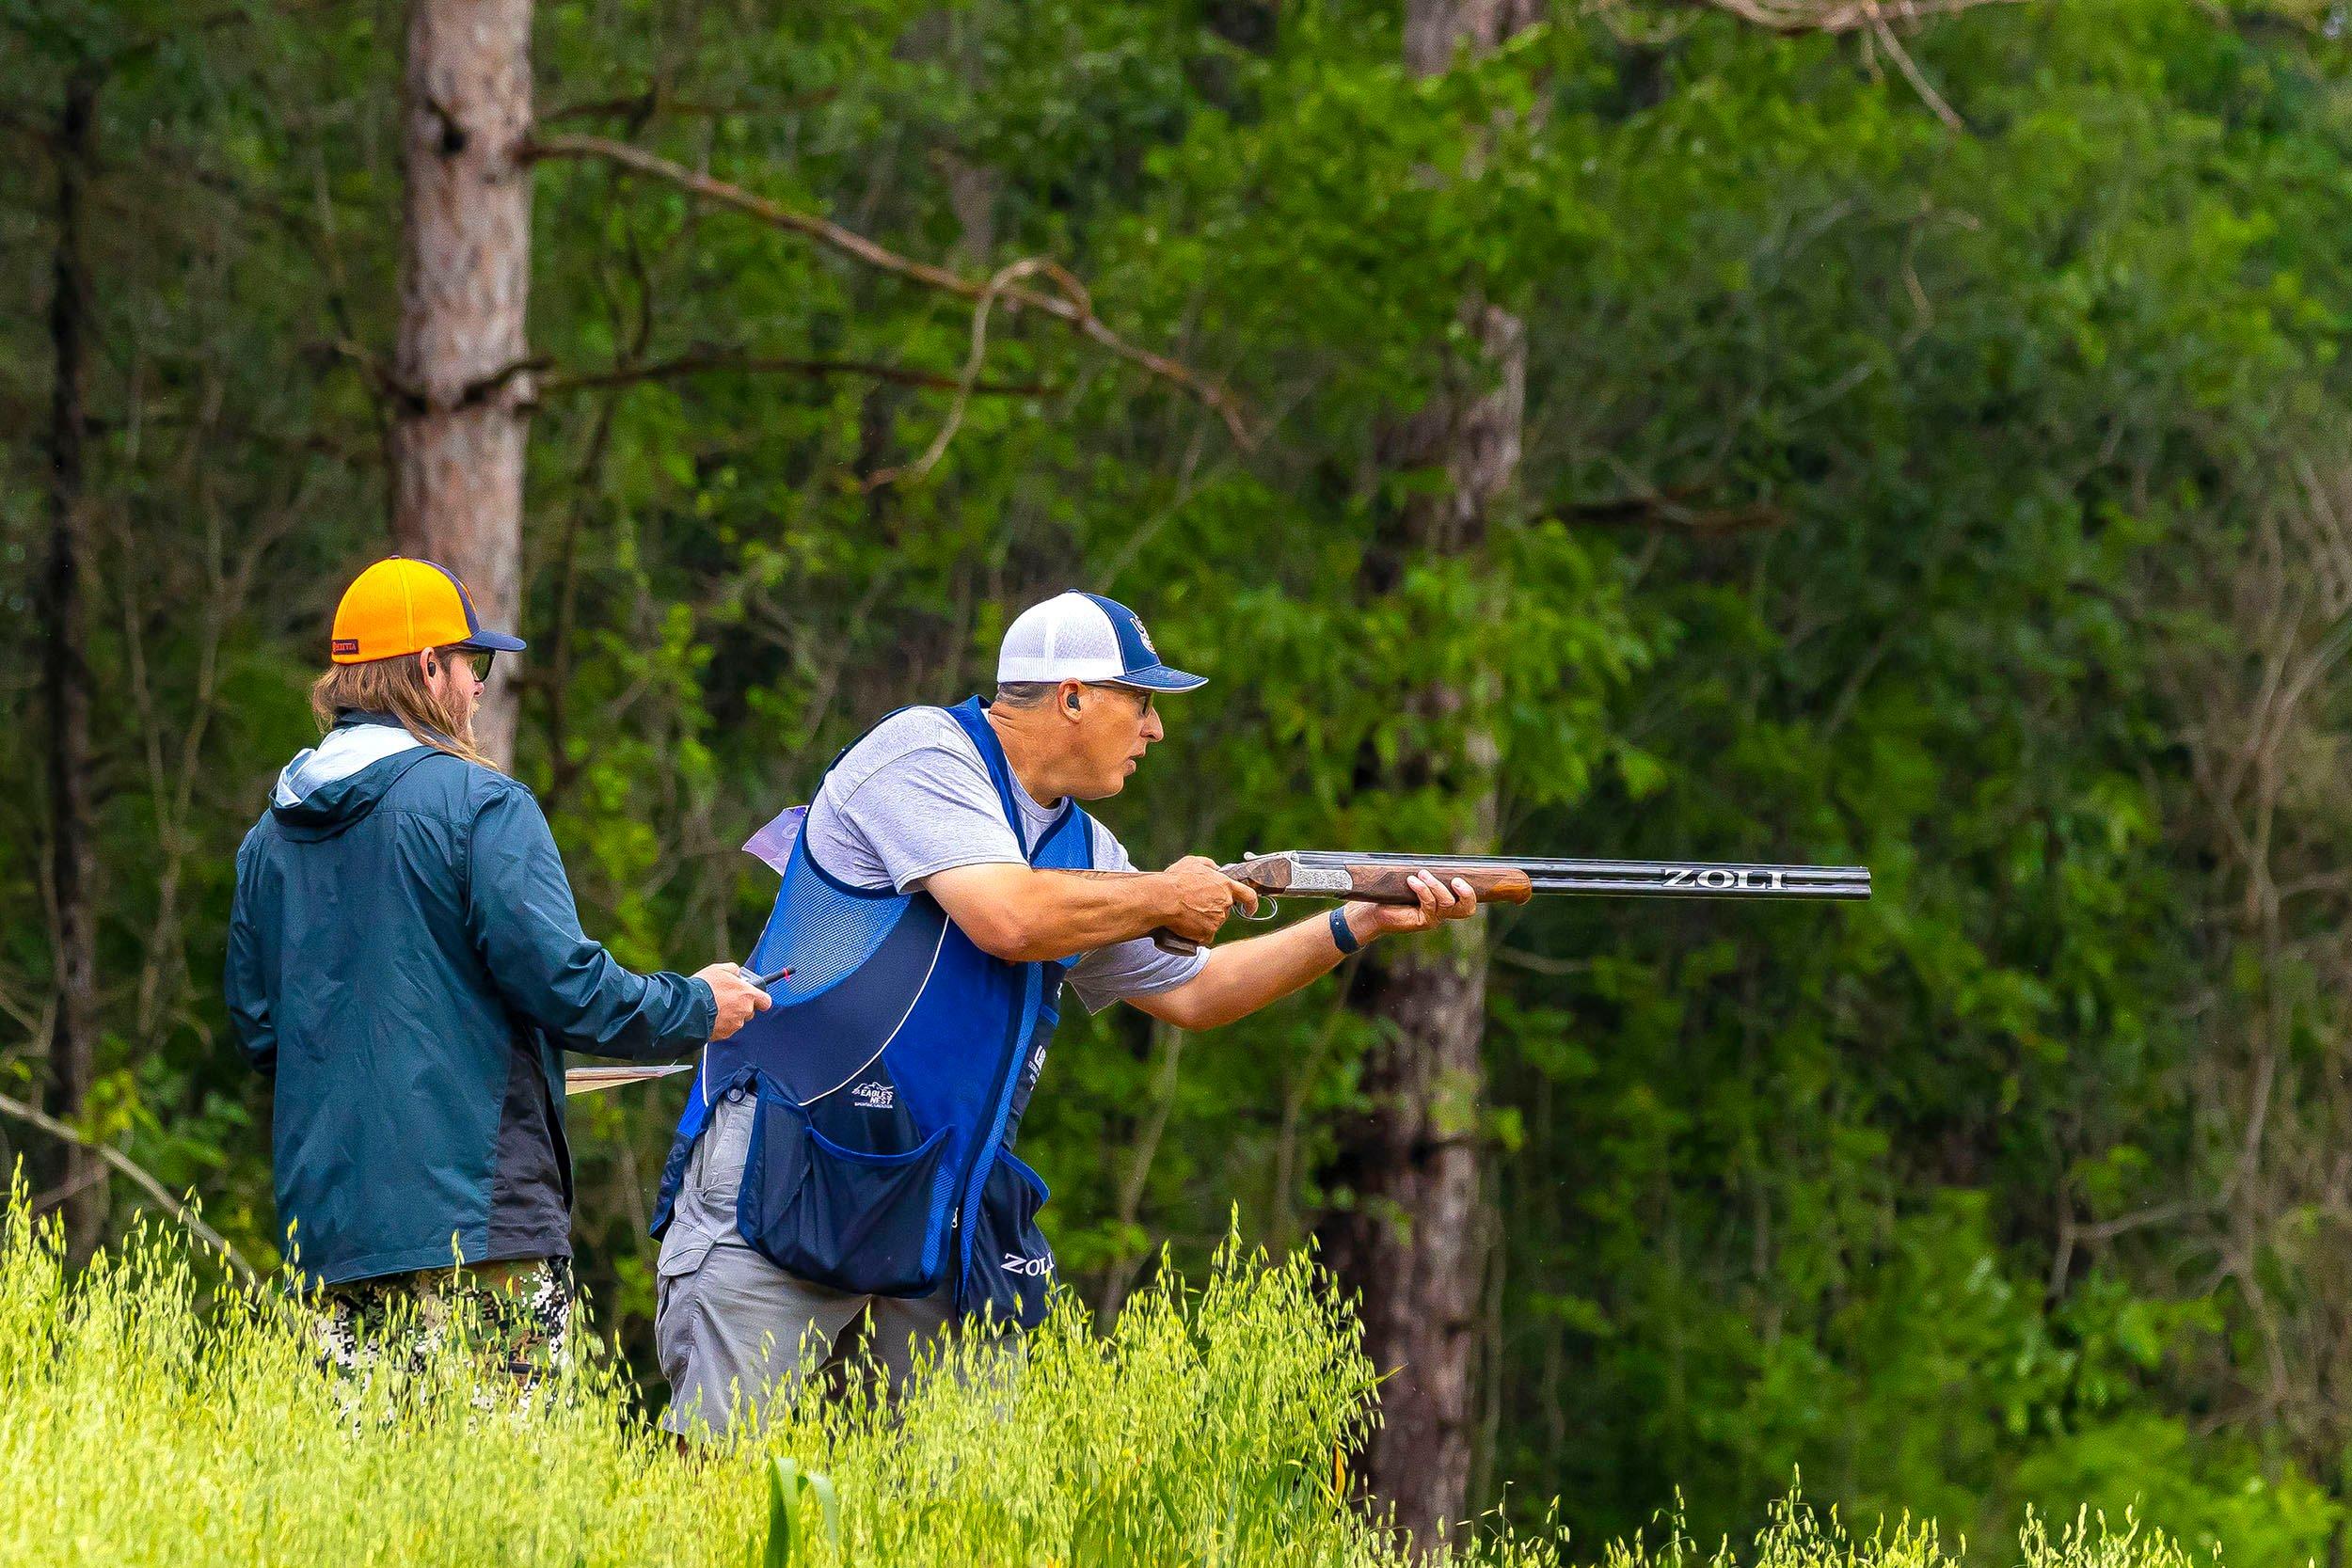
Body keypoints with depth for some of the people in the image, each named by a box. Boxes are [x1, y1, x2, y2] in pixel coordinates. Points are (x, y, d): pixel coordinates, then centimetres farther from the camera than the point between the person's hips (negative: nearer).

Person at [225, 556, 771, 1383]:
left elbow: (255, 1022, 20)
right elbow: (562, 982, -12)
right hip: (468, 1210, -7)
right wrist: (695, 1007, 4)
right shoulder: (479, 804, -7)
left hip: (325, 1216, 7)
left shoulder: (271, 836, 14)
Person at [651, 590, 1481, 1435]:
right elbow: (1009, 918, -20)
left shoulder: (1080, 846, 17)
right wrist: (1166, 898, -5)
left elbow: (1191, 992, 25)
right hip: (786, 1183, -8)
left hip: (943, 1215, 8)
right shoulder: (925, 751, -7)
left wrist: (1359, 925, 19)